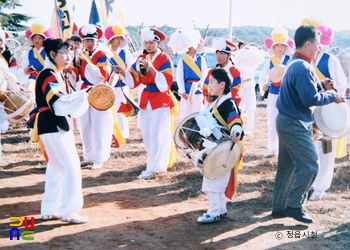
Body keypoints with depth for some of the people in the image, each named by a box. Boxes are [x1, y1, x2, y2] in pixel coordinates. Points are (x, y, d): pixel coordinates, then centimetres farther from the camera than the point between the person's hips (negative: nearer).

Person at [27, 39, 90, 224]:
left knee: (56, 169, 15)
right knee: (71, 167, -10)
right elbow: (59, 104, -26)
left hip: (57, 126, 11)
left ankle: (50, 210, 22)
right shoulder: (48, 75, -15)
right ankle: (68, 212, -3)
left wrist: (83, 97, -2)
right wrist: (84, 95, -26)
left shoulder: (56, 75, 17)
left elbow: (64, 101, 14)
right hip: (52, 127, -11)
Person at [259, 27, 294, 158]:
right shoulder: (269, 61, 4)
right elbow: (262, 77, 3)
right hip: (273, 95, 3)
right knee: (271, 123, 9)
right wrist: (263, 86, -17)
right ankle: (272, 149, 20)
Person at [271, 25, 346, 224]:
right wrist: (332, 95, -10)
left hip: (288, 122, 11)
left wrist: (321, 85, 8)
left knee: (287, 166, 14)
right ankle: (294, 205, 3)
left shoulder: (294, 64, 12)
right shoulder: (303, 68, -21)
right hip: (296, 125, -11)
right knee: (309, 165, -5)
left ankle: (279, 206, 20)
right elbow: (311, 99, -24)